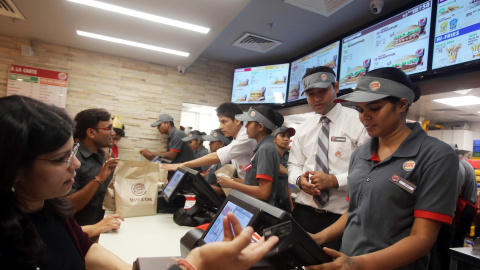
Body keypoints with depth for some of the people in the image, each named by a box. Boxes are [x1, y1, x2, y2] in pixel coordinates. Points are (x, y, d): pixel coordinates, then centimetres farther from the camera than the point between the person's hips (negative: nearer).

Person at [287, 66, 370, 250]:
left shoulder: (358, 122, -5)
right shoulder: (303, 128, 10)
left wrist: (335, 180, -21)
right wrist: (299, 180, -8)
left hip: (341, 216, -4)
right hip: (304, 211, 4)